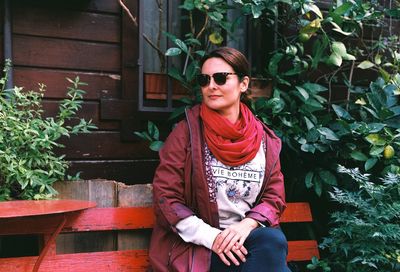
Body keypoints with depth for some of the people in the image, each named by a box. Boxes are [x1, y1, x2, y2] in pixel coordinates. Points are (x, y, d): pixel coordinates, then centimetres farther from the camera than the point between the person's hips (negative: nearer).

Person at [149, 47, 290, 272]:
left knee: (273, 241, -29)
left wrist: (247, 224, -13)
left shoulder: (265, 139, 7)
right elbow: (166, 196, -6)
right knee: (270, 246, -29)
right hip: (198, 244, -4)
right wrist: (210, 236, -16)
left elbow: (275, 196, 8)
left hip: (249, 235, 4)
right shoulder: (187, 132, -3)